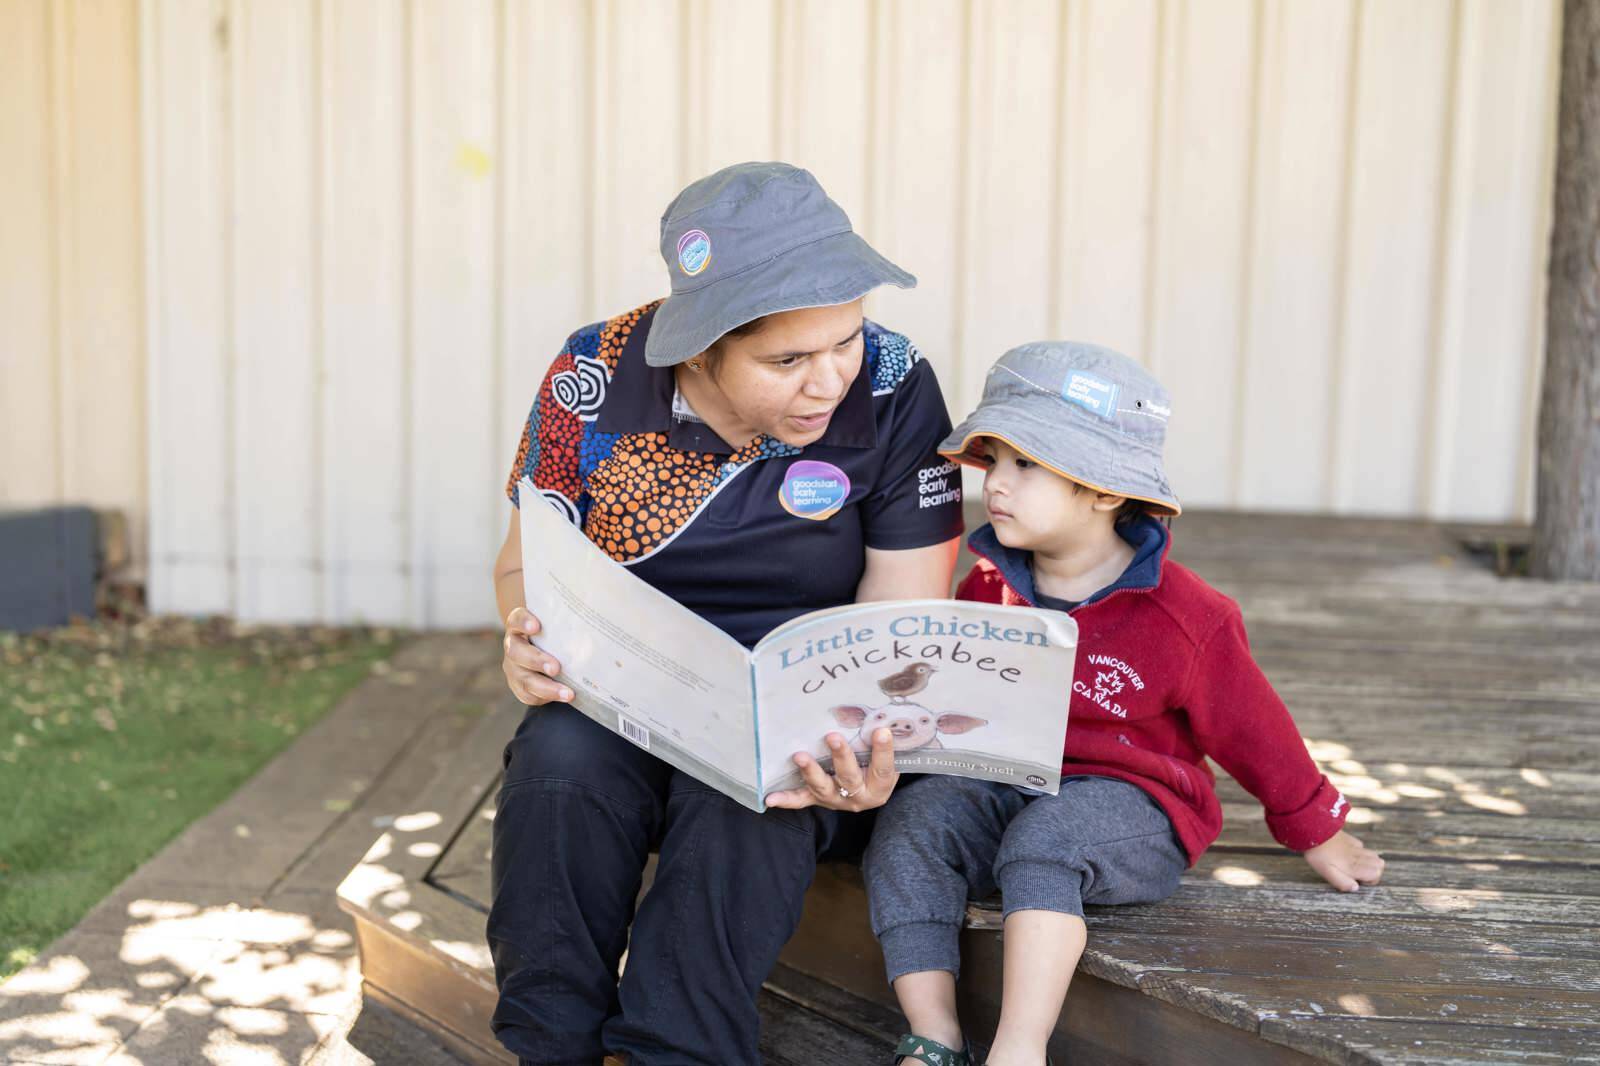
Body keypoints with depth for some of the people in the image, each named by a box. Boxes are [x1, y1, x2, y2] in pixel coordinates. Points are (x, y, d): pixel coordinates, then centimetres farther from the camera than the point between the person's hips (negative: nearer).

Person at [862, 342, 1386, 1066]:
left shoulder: (1181, 618, -7)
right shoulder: (987, 587, 6)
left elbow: (1252, 731, 5)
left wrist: (1316, 832, 16)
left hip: (1124, 799, -4)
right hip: (999, 786, 5)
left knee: (1045, 838, -35)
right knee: (908, 823, -22)